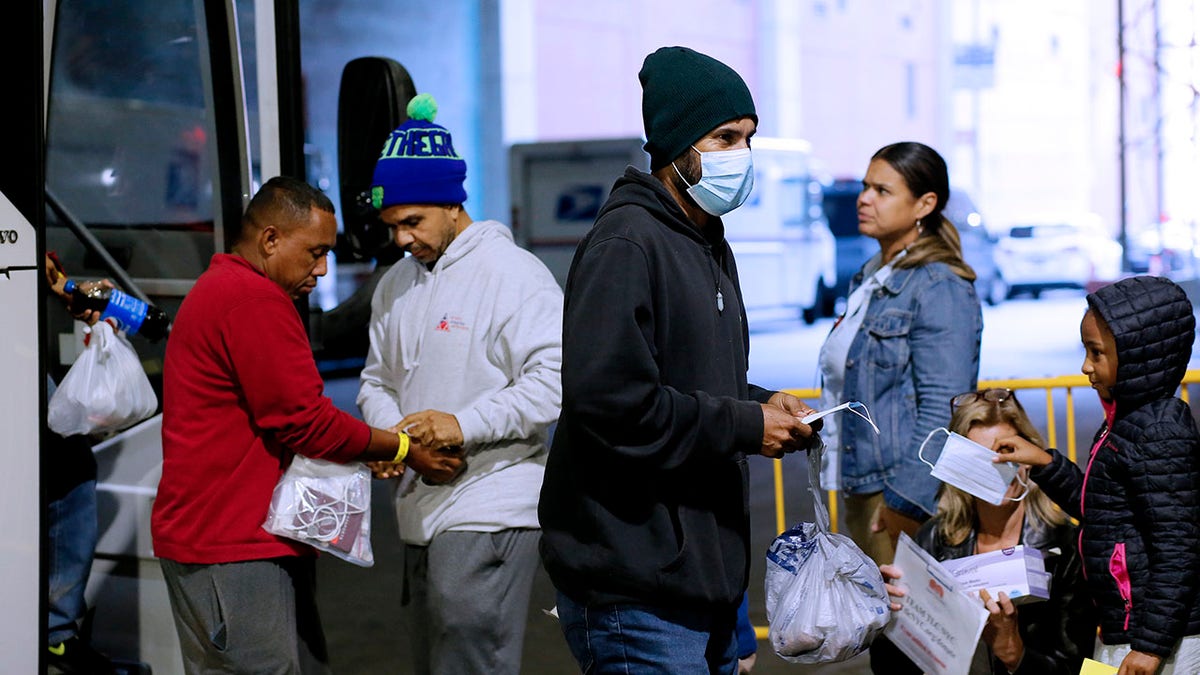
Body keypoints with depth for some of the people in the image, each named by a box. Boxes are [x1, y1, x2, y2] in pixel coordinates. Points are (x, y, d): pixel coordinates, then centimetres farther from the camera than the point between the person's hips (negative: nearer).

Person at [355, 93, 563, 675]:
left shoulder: (511, 272, -9)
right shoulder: (394, 284, 16)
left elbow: (555, 376, -16)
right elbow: (377, 379, 23)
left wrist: (465, 424, -21)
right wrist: (386, 433, 1)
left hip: (489, 513, -8)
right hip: (420, 510, 8)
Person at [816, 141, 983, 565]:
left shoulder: (941, 288, -13)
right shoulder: (869, 279, 16)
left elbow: (941, 411, -19)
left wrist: (904, 504, -21)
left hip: (908, 496, -9)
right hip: (859, 485, 9)